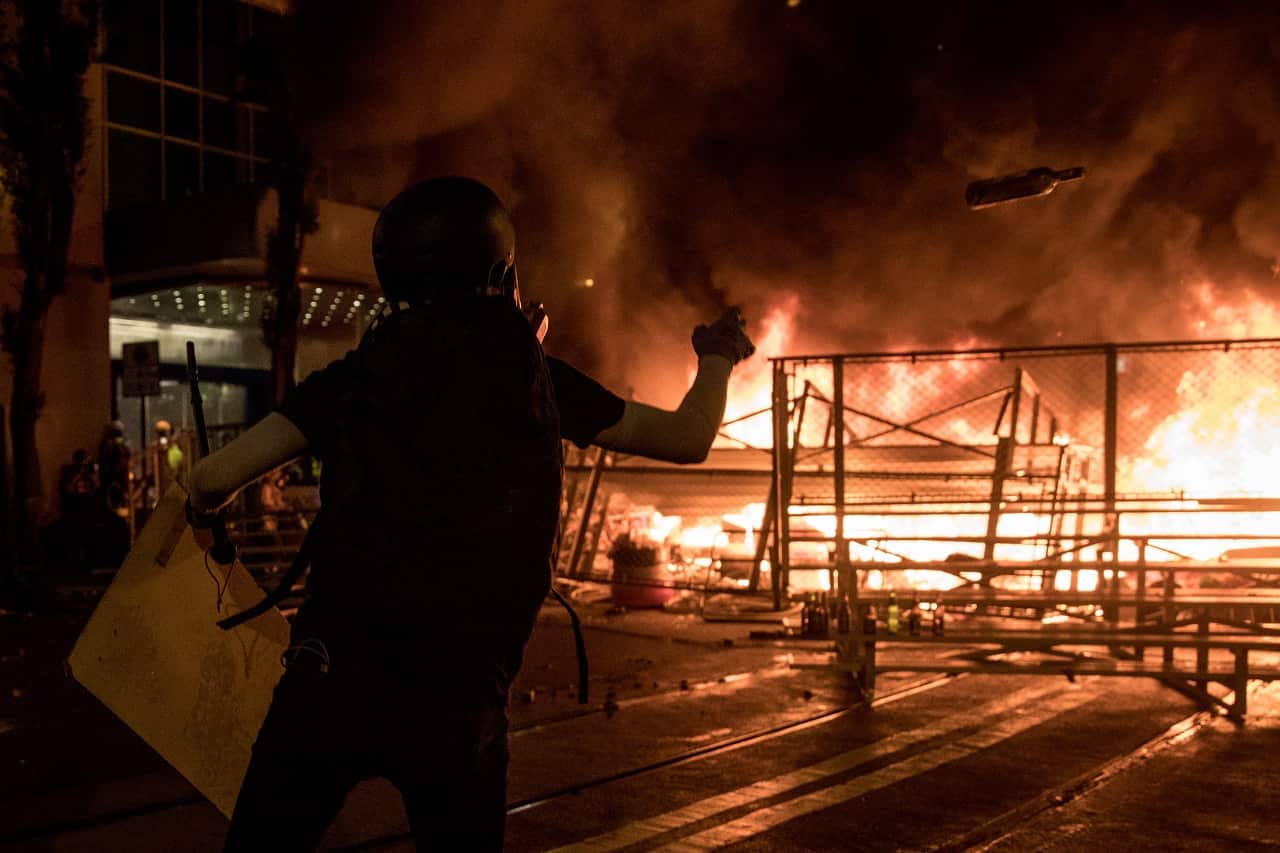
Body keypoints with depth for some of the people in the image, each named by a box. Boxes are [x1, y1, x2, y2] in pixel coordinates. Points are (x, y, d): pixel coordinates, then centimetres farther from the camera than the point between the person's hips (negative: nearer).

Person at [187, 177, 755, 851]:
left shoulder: (354, 374, 2)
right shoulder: (539, 378, 3)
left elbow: (214, 479, -2)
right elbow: (689, 437, 12)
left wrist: (204, 499, 22)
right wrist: (717, 358, 32)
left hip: (335, 675, 0)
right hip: (460, 700, 1)